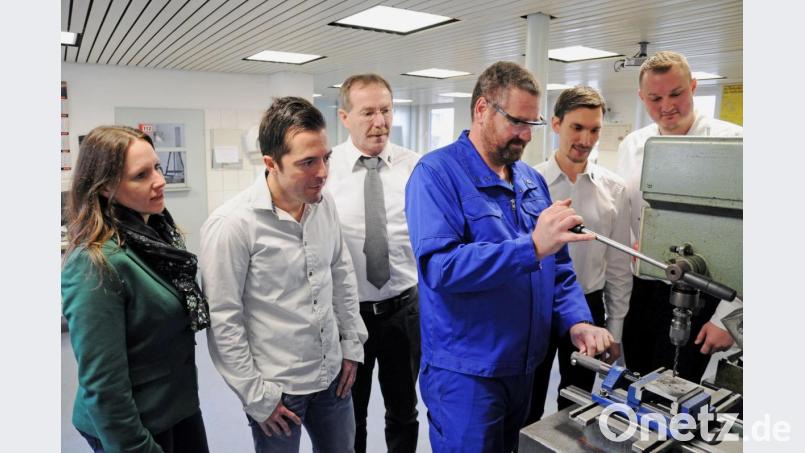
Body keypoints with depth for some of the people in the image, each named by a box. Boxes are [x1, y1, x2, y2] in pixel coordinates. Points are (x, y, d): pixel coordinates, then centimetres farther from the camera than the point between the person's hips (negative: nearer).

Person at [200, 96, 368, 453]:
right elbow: (222, 320, -16)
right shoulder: (231, 224, -20)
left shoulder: (324, 204, -3)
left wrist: (352, 344, 8)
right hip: (276, 388, -5)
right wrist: (255, 396, -12)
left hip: (333, 374, 5)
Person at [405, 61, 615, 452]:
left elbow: (559, 267, 10)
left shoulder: (532, 180, 7)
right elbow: (439, 266, -29)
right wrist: (532, 246, -33)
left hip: (524, 368, 7)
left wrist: (577, 321, -6)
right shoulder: (436, 173, -15)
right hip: (465, 374, -7)